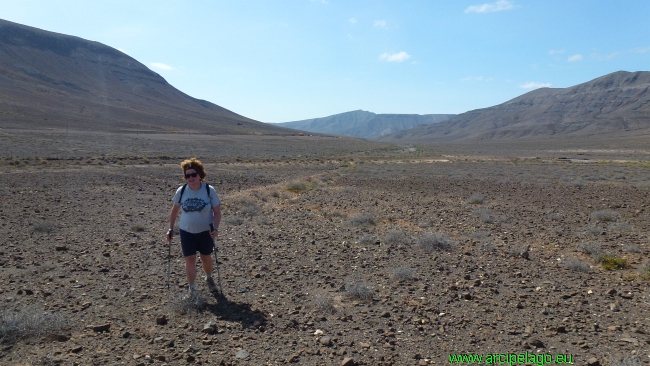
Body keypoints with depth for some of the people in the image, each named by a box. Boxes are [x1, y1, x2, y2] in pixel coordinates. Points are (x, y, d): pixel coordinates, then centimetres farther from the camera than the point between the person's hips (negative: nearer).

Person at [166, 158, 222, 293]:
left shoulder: (209, 190, -14)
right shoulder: (181, 191, -9)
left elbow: (217, 212, -9)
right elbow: (174, 210, 6)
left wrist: (215, 228, -22)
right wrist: (170, 229, 6)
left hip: (206, 231, 0)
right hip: (187, 232, 1)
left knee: (206, 257, 16)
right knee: (190, 259, -2)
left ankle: (209, 278, 45)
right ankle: (191, 289, 12)